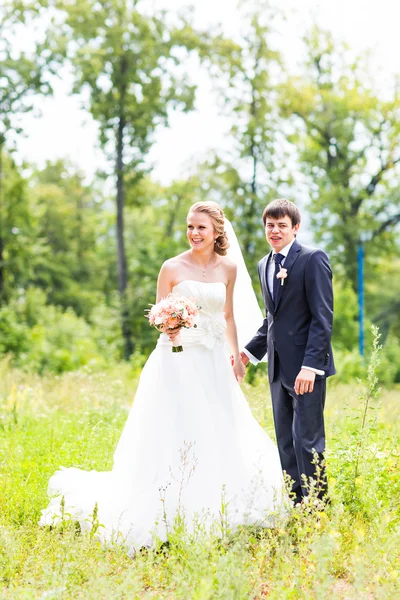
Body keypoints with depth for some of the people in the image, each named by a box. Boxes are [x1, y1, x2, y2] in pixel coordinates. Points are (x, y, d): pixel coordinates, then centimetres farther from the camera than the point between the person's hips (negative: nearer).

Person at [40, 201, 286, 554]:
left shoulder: (227, 268, 6)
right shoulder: (172, 268, -5)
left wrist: (236, 356, 11)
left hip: (214, 362, 4)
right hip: (178, 361, -4)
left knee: (218, 438, 7)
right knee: (174, 438, -6)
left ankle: (212, 514, 21)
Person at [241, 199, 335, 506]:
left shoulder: (313, 259, -8)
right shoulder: (264, 265, 15)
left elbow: (323, 316, -14)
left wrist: (310, 364, -21)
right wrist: (250, 352, 12)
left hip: (306, 366, -8)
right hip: (279, 367, 8)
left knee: (307, 440, -7)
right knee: (286, 442, 10)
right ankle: (297, 507, 18)